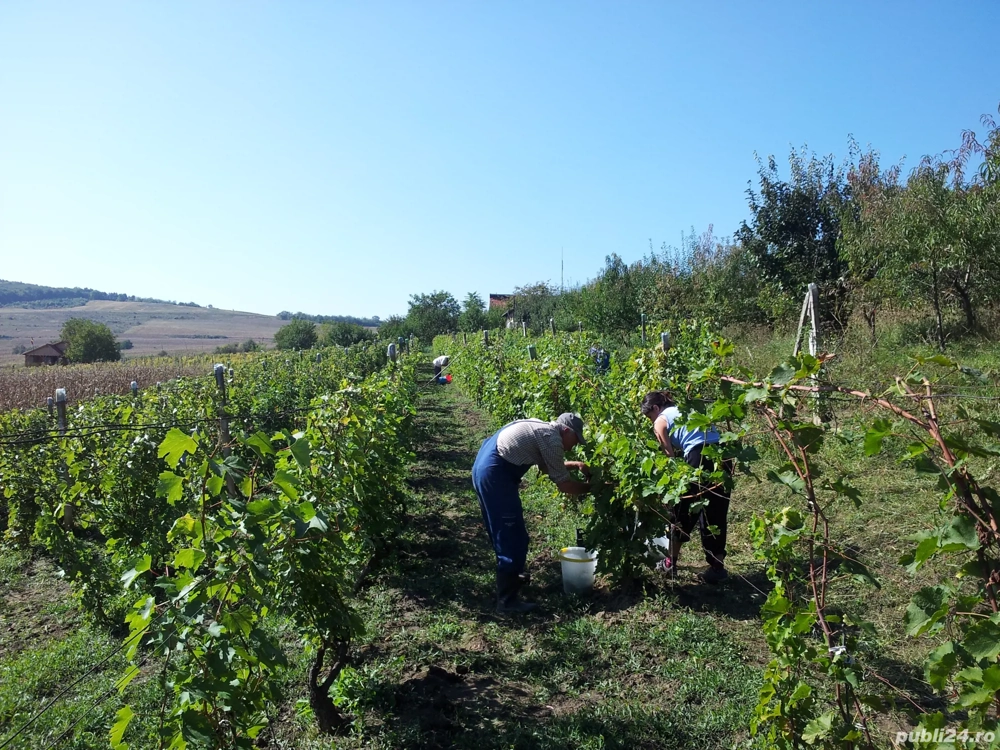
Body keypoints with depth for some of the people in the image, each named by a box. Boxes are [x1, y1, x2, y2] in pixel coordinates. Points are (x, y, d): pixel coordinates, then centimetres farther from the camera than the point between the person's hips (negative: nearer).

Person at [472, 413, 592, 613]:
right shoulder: (552, 438, -10)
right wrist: (590, 486, 7)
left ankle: (510, 576, 40)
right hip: (495, 474, -11)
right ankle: (507, 599, 1)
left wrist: (576, 465, 24)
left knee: (504, 531, 24)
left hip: (485, 467, 11)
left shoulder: (541, 429, 18)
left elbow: (547, 465, 31)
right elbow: (564, 484, -7)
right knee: (513, 536, -4)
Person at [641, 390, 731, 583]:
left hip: (699, 457, -6)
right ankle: (718, 566, 15)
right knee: (717, 513, 13)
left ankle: (672, 560, 24)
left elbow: (671, 455, 4)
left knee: (683, 510, 11)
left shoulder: (660, 422, 8)